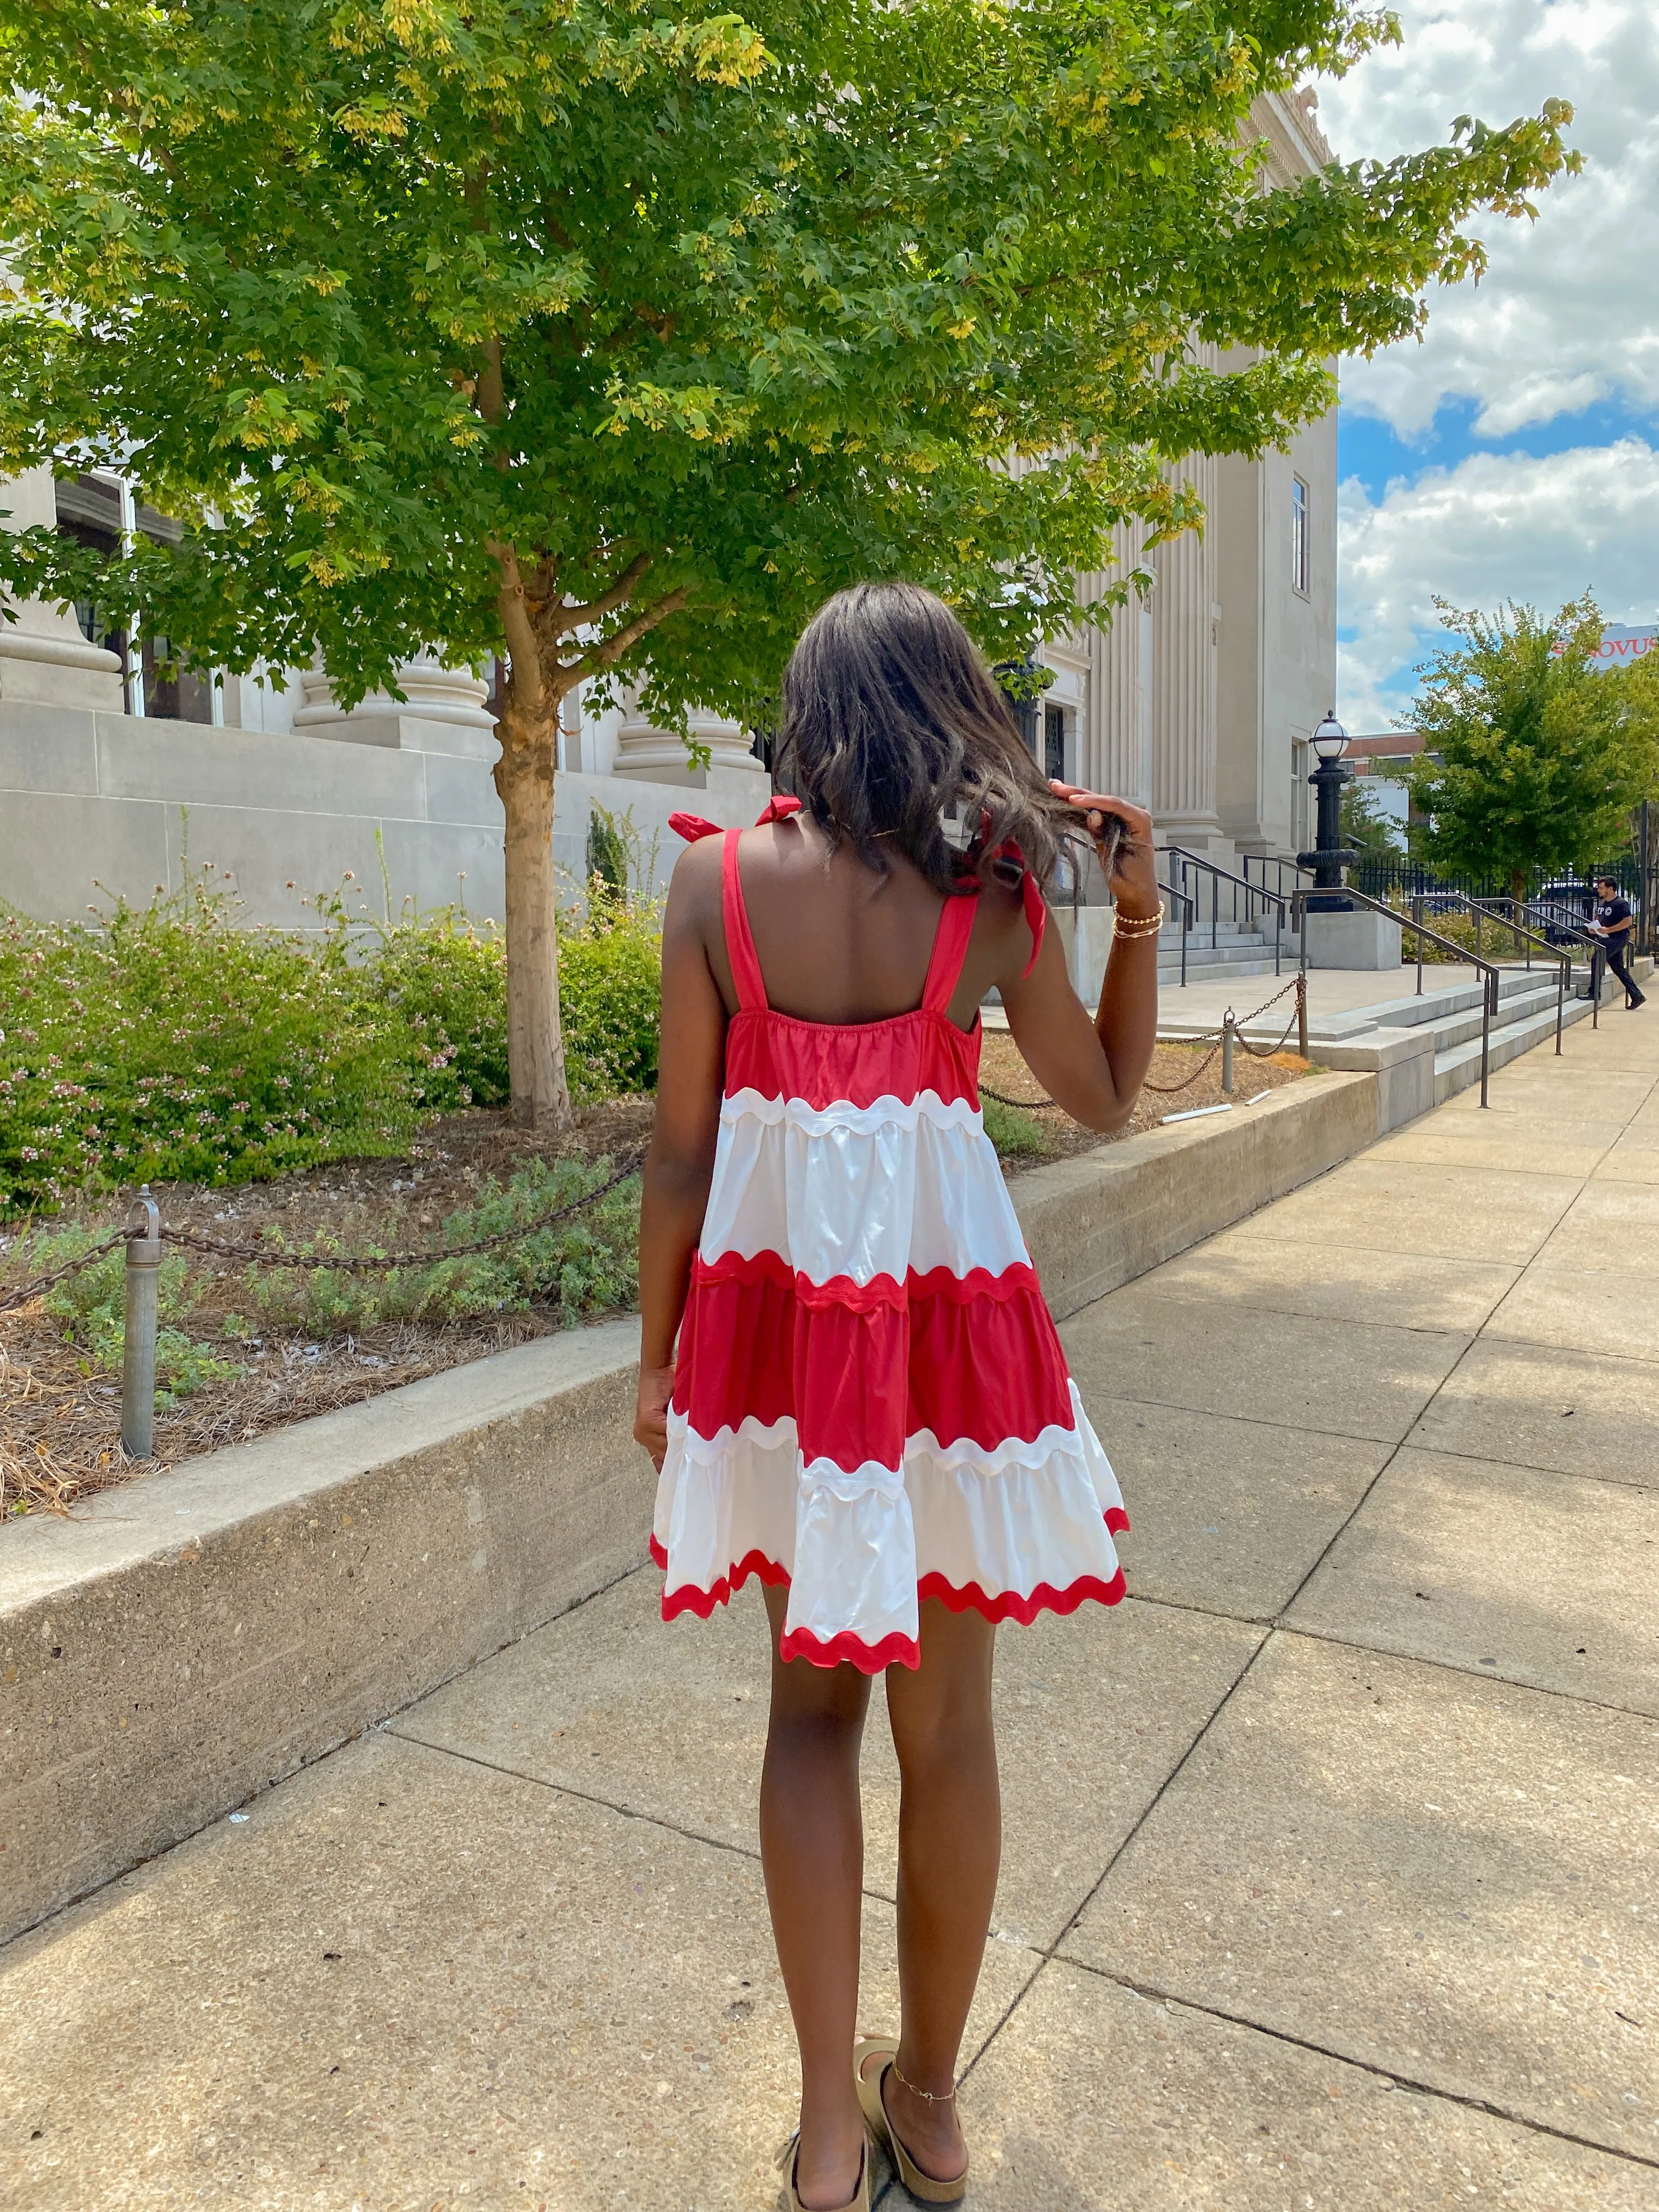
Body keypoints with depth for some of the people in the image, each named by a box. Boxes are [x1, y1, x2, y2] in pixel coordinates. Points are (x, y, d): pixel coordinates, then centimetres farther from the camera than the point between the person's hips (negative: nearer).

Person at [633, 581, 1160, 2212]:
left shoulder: (715, 877, -6)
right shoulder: (992, 895, -6)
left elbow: (681, 1151, -5)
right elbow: (1107, 1100, 8)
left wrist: (657, 1357, 6)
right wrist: (1137, 905, 5)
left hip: (772, 1307, 1)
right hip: (946, 1311, 0)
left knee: (812, 1701, 18)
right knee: (948, 1721, 15)